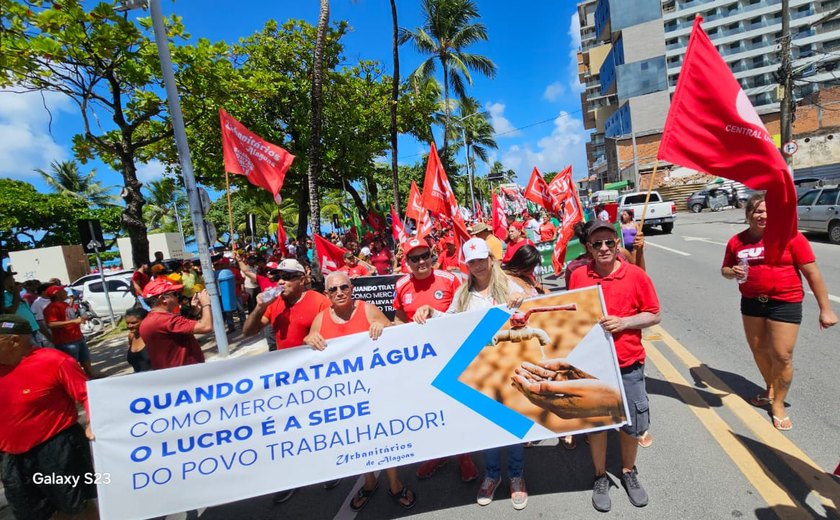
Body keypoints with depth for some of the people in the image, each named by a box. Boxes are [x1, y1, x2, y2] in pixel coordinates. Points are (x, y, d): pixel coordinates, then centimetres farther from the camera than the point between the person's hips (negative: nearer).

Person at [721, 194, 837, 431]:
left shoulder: (790, 236, -11)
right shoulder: (737, 241, 0)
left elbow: (812, 272, -9)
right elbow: (725, 269, 13)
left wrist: (825, 309, -9)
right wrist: (733, 272, -12)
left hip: (785, 303, -4)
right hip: (752, 302, 4)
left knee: (782, 356, -1)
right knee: (759, 350, 16)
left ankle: (778, 403, 19)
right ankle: (770, 389, 41)